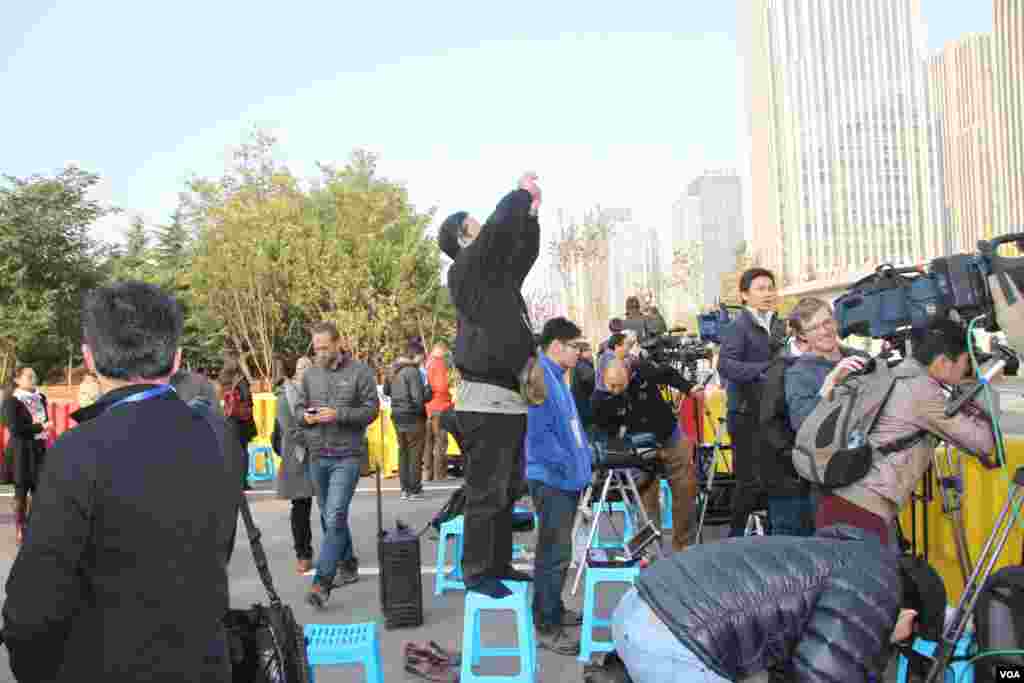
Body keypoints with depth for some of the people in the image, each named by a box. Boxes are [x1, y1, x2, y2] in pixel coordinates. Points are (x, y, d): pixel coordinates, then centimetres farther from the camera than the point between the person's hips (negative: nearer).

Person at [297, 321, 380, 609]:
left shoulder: (360, 371, -5)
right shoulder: (310, 374, 8)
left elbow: (372, 409, -7)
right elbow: (298, 407, 14)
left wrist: (339, 415, -20)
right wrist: (305, 416, -10)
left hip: (347, 456, -5)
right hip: (317, 456, 6)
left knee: (335, 518, -12)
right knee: (329, 517, 16)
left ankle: (322, 583, -10)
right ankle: (348, 564, 33)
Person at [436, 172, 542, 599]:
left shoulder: (499, 276, 18)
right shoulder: (465, 272, -7)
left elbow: (524, 253, 29)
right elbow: (501, 227, -16)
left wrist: (531, 213, 18)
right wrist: (523, 193, -1)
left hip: (511, 400, 9)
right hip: (486, 402, -9)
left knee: (507, 491, 16)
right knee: (486, 493, -3)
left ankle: (499, 564, 27)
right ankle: (477, 572, 8)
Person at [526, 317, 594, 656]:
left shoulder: (557, 377, 15)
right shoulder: (540, 377, -17)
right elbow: (539, 432, -24)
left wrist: (586, 455, 14)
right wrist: (567, 465, -19)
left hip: (567, 479, 10)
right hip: (552, 479, -10)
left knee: (559, 551, 19)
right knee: (554, 554, -4)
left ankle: (553, 609, 32)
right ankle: (546, 626, 5)